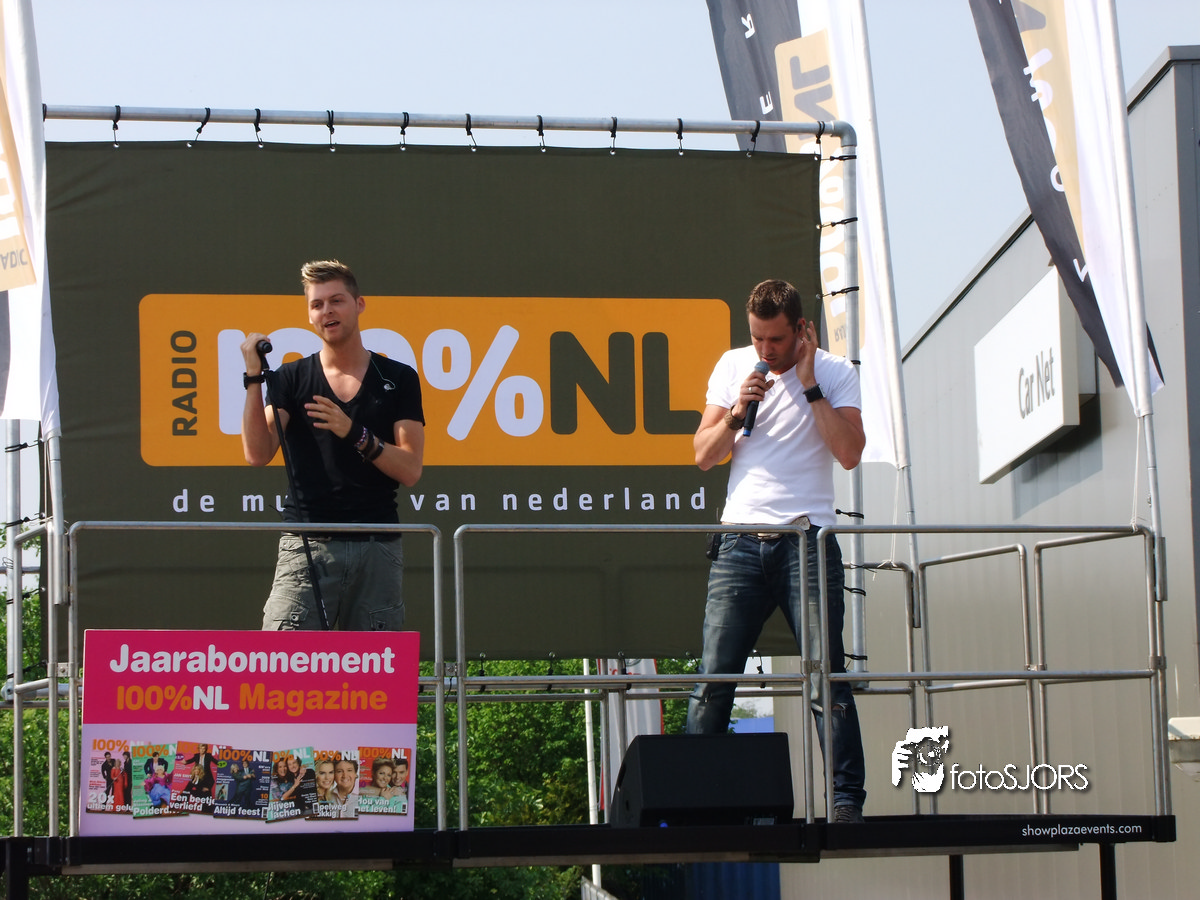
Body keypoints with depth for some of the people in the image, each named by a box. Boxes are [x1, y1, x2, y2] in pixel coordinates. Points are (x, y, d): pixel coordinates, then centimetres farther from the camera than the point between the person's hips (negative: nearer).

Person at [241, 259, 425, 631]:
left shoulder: (398, 379, 8)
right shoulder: (290, 378, 9)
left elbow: (410, 470, -1)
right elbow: (258, 454, -4)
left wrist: (354, 434, -15)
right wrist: (254, 378, -11)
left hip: (377, 551, 1)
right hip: (307, 548, -1)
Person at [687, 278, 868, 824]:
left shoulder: (835, 373, 4)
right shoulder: (732, 367, 12)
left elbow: (850, 453, -10)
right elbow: (704, 456, 11)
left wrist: (809, 385, -10)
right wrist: (737, 412, -6)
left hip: (808, 539, -2)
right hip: (741, 542, 2)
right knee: (713, 679, -3)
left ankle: (846, 799, -4)